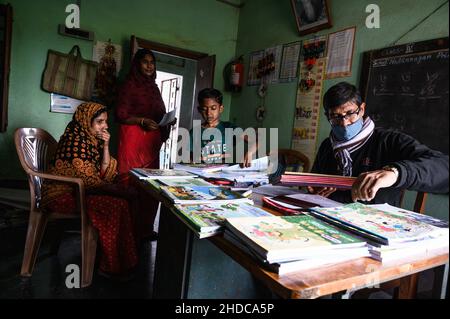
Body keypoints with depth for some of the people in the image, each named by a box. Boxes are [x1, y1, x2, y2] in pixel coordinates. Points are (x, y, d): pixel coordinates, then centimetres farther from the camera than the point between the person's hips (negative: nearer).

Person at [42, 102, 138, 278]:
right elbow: (89, 180, -21)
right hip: (63, 195, -9)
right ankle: (113, 266, -11)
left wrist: (105, 146, -6)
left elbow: (105, 173, 4)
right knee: (116, 205, -23)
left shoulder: (92, 139, 9)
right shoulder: (76, 140, -17)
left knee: (121, 201, -5)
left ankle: (121, 260, 2)